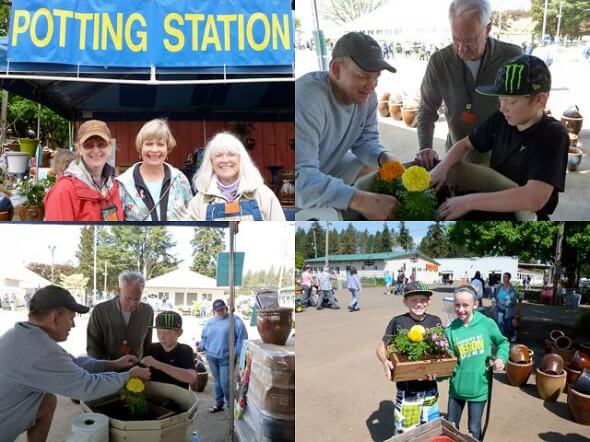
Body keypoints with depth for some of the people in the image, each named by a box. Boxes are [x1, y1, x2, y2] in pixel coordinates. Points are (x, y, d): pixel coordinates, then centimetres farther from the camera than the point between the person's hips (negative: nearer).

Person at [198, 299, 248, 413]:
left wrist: (236, 352, -14)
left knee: (225, 383, -8)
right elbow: (204, 337, 19)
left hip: (227, 358, -5)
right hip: (212, 357, 5)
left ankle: (230, 405, 11)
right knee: (217, 382, 15)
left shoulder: (235, 320, -5)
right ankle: (218, 403, 30)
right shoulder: (210, 322, 12)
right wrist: (202, 346, -1)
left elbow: (242, 337, -9)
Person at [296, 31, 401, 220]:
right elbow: (299, 177, -45)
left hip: (330, 168, 8)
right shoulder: (306, 98, -36)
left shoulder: (366, 95, -11)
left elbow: (365, 140, 3)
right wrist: (362, 200, -54)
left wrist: (384, 157, -21)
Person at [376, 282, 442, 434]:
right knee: (405, 432, 5)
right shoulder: (397, 322, -14)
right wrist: (385, 362, -26)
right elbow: (381, 347, -6)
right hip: (407, 386, -4)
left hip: (430, 386, 4)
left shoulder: (435, 321, -4)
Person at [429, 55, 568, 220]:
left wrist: (469, 201, -33)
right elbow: (464, 144, 11)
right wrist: (441, 168, -10)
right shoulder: (500, 120, -3)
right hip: (492, 206, 6)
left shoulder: (554, 135, -20)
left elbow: (534, 198, -32)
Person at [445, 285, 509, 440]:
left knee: (474, 429, 15)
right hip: (457, 387, 1)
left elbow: (503, 342, 6)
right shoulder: (450, 330, -11)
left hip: (479, 387, -1)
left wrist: (501, 357, -11)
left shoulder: (487, 324, -12)